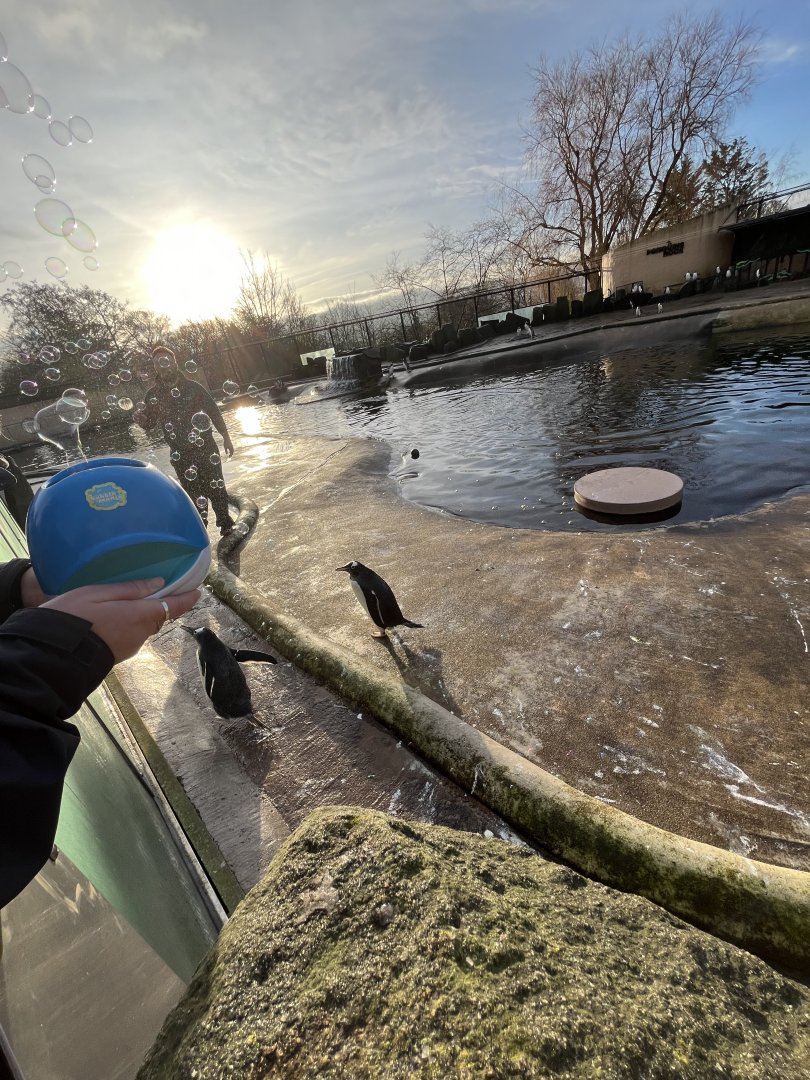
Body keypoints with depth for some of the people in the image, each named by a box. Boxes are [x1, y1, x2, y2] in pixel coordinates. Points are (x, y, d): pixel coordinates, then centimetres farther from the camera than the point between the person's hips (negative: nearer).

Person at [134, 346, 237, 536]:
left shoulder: (192, 387, -2)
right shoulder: (153, 394, 2)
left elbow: (214, 411, 3)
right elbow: (150, 422, 10)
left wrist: (226, 437, 2)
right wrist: (141, 419, -14)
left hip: (206, 447, -1)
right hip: (180, 453, 1)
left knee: (216, 485, 3)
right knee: (192, 491, 5)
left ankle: (225, 522, 19)